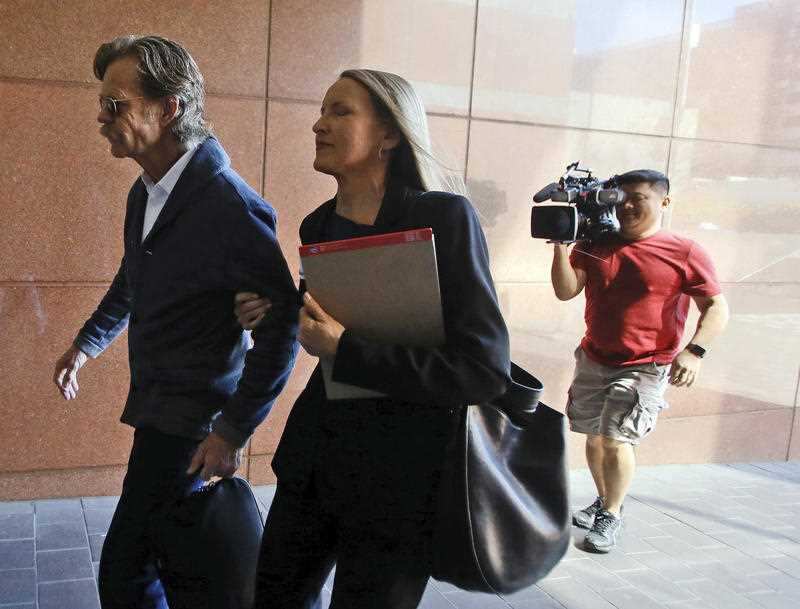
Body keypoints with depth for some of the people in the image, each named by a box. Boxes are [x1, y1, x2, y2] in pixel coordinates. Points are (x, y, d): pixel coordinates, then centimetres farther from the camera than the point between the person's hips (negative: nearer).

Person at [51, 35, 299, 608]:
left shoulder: (231, 205, -23)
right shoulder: (146, 191, 6)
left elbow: (284, 321, -21)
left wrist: (235, 429, -20)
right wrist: (88, 342, 30)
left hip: (192, 418, -9)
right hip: (159, 404, 9)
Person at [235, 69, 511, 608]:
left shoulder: (443, 217, -18)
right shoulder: (320, 225, 3)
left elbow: (487, 370, -23)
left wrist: (344, 349, -24)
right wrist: (279, 313, 1)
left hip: (400, 472, -7)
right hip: (316, 454, 7)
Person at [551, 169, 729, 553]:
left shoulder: (685, 254, -9)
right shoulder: (595, 246, 1)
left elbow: (716, 308, -9)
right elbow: (566, 291, -7)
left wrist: (695, 350, -24)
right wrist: (560, 245, -19)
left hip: (645, 366, -4)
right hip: (593, 360, 5)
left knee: (616, 438, -10)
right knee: (595, 435, 14)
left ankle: (612, 516, 12)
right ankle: (604, 501, 38)